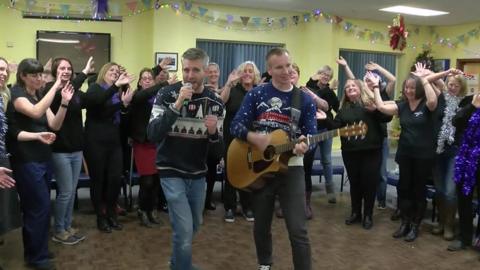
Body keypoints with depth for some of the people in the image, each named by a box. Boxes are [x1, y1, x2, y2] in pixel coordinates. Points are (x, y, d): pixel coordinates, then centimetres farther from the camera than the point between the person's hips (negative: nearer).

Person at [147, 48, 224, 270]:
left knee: (194, 225, 20)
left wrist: (214, 132, -21)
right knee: (184, 230, -12)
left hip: (198, 174, 5)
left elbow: (219, 146, 2)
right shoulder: (166, 95, -12)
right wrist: (177, 105, -31)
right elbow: (152, 135, -23)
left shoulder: (214, 102, -2)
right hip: (171, 172, -4)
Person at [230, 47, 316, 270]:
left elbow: (311, 135, -4)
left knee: (298, 230, -8)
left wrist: (303, 145, -27)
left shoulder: (305, 100, -1)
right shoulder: (255, 95, -1)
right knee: (261, 226, 16)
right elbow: (236, 126, -6)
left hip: (290, 168, -1)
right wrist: (254, 138, -25)